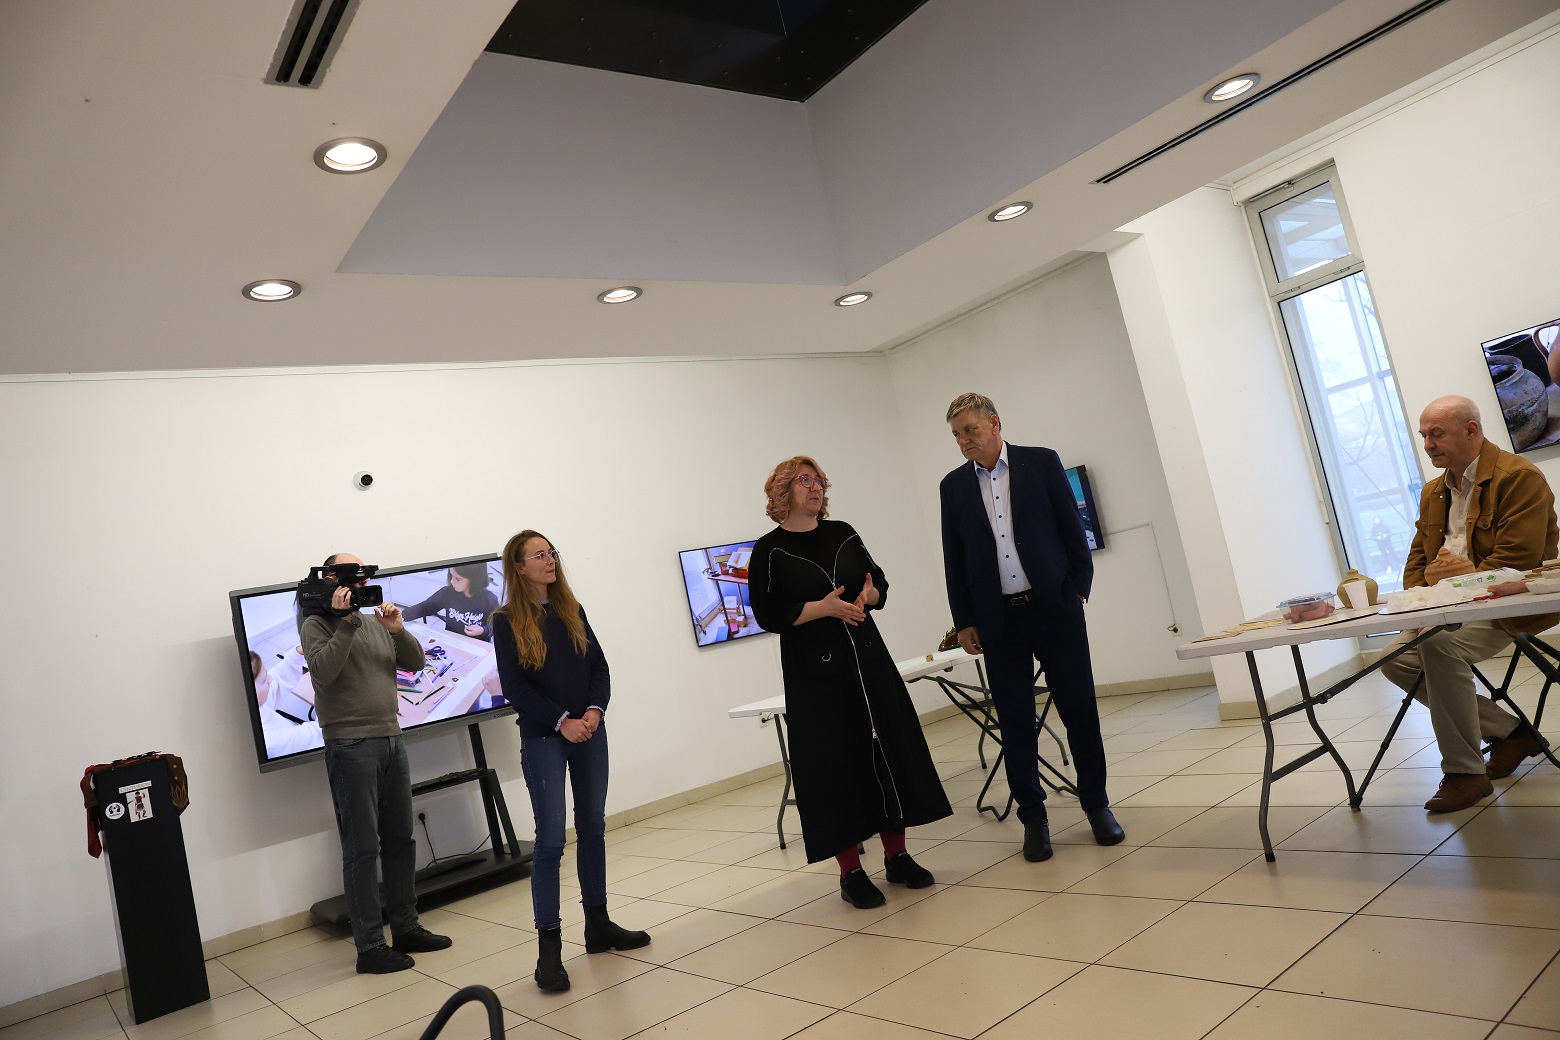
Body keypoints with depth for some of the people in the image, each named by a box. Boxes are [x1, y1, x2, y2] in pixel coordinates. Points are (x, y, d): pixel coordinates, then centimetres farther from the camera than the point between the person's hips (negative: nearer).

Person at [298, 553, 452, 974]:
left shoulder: (376, 622, 16)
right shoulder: (316, 626, -2)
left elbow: (415, 663, 10)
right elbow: (323, 670, -19)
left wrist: (399, 630, -5)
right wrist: (345, 622, -18)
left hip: (391, 740, 7)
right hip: (351, 747, -7)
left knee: (400, 840, 12)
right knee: (362, 849, -4)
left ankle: (405, 928, 23)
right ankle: (370, 947, 2)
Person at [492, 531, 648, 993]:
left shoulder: (571, 610, 9)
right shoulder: (508, 621, -4)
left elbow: (599, 665, 6)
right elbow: (513, 686, -9)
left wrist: (595, 711, -10)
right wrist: (562, 721, -16)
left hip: (589, 731, 5)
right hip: (543, 738, -5)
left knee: (592, 826, 11)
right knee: (551, 838, -6)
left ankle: (598, 924, 24)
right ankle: (549, 947, 0)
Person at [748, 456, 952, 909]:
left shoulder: (842, 534, 9)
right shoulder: (768, 551, -3)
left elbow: (879, 582, 14)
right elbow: (768, 615, -9)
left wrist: (868, 595, -9)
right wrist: (823, 607, -19)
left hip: (866, 656, 5)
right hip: (814, 672, -4)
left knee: (889, 748, 6)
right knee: (833, 762, -1)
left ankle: (897, 855, 18)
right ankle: (851, 872, 8)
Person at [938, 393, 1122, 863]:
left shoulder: (1042, 462, 2)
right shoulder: (954, 486, 7)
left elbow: (1072, 530, 3)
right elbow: (954, 559, 8)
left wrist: (1077, 592, -2)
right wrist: (964, 621, 4)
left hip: (1054, 608, -1)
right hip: (998, 620, 1)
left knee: (1079, 708, 4)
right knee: (1015, 722, 4)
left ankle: (1096, 804, 22)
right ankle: (1033, 817, 16)